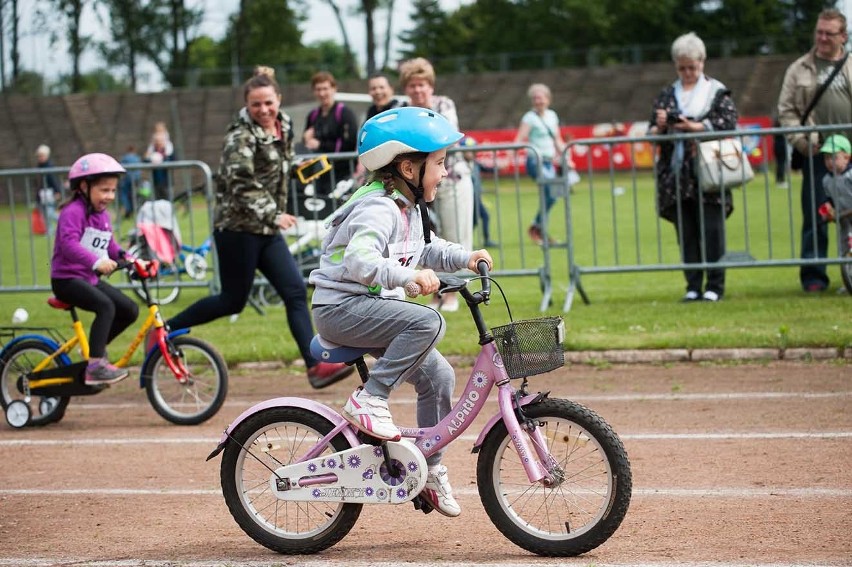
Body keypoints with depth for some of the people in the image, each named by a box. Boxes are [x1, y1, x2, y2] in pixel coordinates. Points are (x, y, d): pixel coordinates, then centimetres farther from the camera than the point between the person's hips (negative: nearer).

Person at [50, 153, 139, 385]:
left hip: (90, 278, 9)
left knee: (129, 309, 0)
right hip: (67, 279, -9)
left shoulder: (103, 215, 14)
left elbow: (111, 247, 18)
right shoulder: (74, 211, -16)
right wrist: (96, 262, -44)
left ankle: (95, 348, 17)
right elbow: (69, 243, -31)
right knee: (105, 306, -30)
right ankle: (95, 365, -30)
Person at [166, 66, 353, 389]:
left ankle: (316, 366, -6)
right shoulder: (241, 136, -15)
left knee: (296, 292, -3)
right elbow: (240, 185, -24)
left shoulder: (284, 127, 8)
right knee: (233, 301, 1)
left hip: (267, 230, 7)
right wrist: (273, 215, -30)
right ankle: (166, 330, 18)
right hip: (237, 228, -7)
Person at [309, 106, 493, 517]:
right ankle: (369, 399, -23)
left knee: (437, 375, 5)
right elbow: (358, 261, -34)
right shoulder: (377, 210, -20)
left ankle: (430, 469, 17)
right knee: (428, 321, -30)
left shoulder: (409, 209, 13)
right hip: (341, 309, -10)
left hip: (371, 308, 10)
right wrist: (411, 276, -39)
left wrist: (464, 257, 9)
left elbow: (427, 250, 26)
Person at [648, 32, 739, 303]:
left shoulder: (717, 92, 8)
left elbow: (729, 123, -5)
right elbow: (652, 133, 15)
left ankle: (715, 285, -1)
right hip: (677, 176, 3)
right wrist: (659, 126, -8)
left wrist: (697, 127, -14)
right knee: (686, 233, 2)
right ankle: (693, 286, 6)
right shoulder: (667, 95, 17)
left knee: (711, 229, -5)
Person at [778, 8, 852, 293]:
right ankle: (814, 275, 3)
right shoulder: (800, 70, 8)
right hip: (817, 155, -1)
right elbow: (786, 110, 5)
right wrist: (801, 141, -8)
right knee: (815, 216, -1)